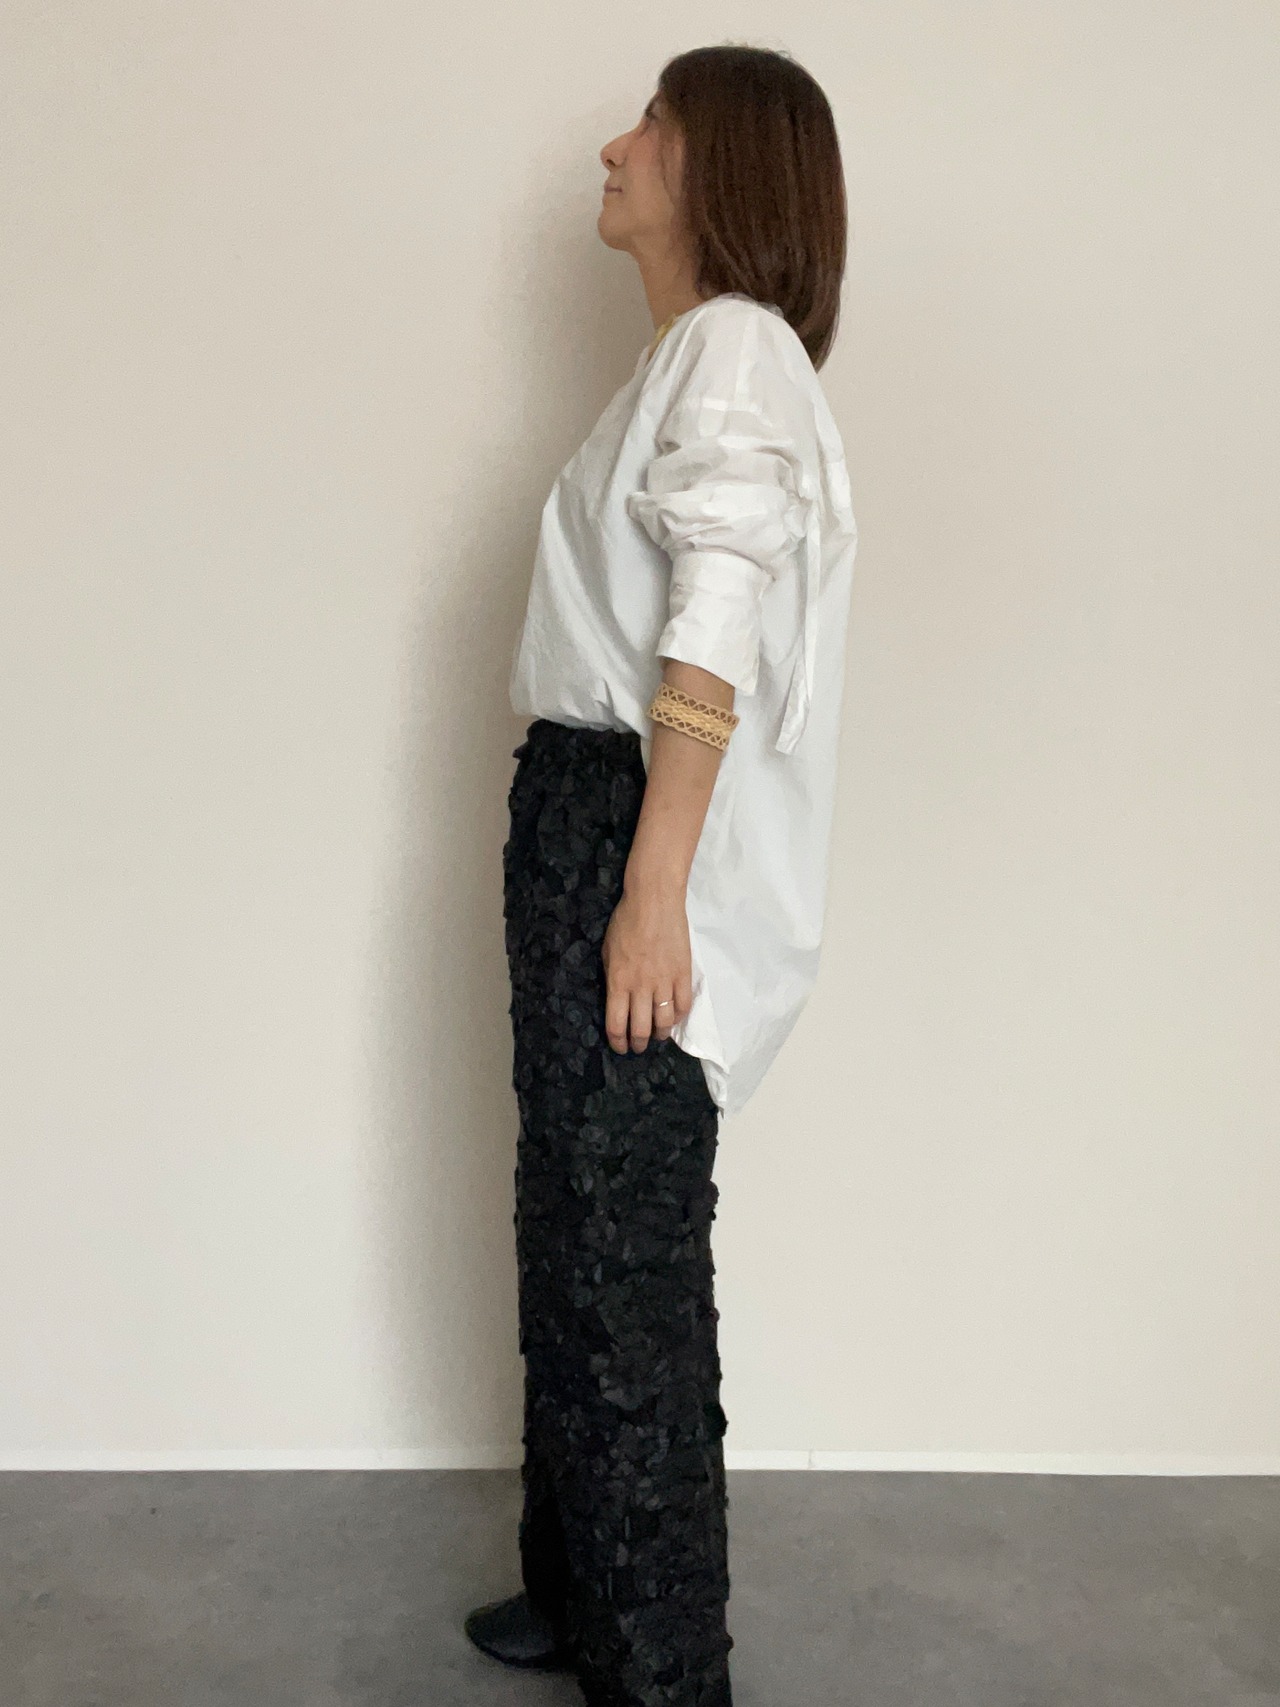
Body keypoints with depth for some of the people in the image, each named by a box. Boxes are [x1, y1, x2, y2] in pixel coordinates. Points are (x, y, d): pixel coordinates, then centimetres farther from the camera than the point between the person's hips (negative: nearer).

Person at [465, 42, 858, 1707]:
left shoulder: (736, 344, -10)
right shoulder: (691, 356, 19)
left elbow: (716, 636, -20)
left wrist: (652, 888, -23)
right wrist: (609, 872, 17)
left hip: (635, 832, -10)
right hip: (584, 817, 10)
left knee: (627, 1259, -1)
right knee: (576, 1236, 17)